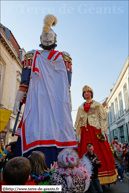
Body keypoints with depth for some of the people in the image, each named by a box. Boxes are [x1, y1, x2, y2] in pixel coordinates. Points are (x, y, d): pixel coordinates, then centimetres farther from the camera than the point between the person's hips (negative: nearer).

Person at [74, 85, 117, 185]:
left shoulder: (97, 105, 10)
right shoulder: (81, 107, 18)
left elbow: (103, 117, 2)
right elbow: (78, 122, 16)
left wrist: (103, 131, -9)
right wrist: (79, 134, 6)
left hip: (96, 130, -3)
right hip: (85, 132, 3)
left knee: (100, 153, -4)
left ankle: (103, 177, 6)